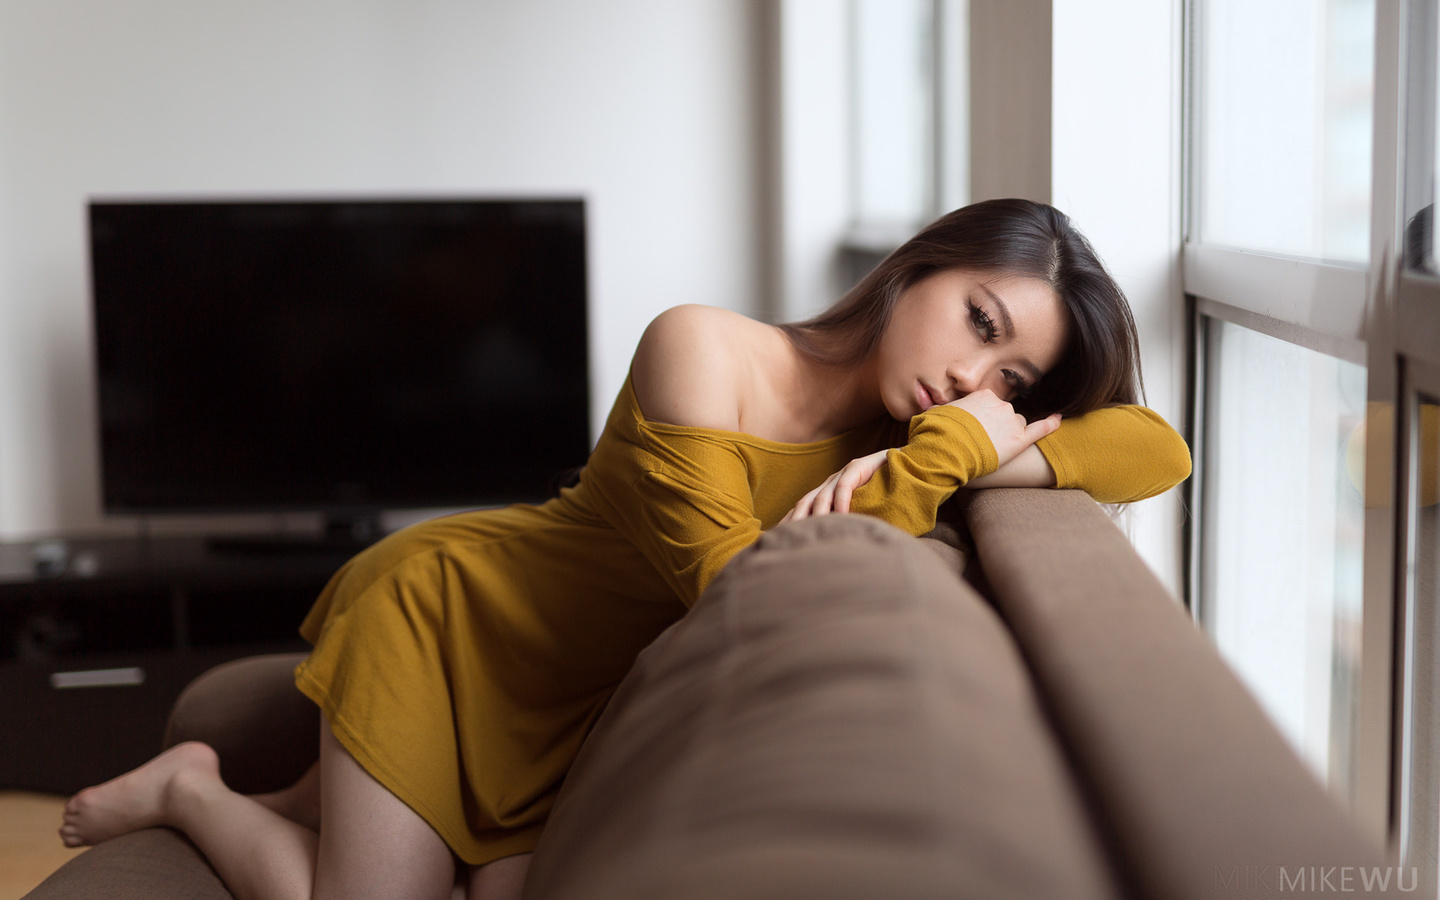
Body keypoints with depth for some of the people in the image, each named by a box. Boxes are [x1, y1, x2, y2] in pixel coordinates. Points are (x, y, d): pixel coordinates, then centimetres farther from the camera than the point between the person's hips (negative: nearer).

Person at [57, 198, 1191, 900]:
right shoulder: (701, 351, -25)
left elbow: (1161, 448, -16)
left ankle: (321, 799, 19)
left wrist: (992, 455, -34)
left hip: (571, 705, 6)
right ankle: (190, 791, 18)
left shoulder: (915, 432, -10)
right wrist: (951, 455, -30)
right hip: (447, 612, -6)